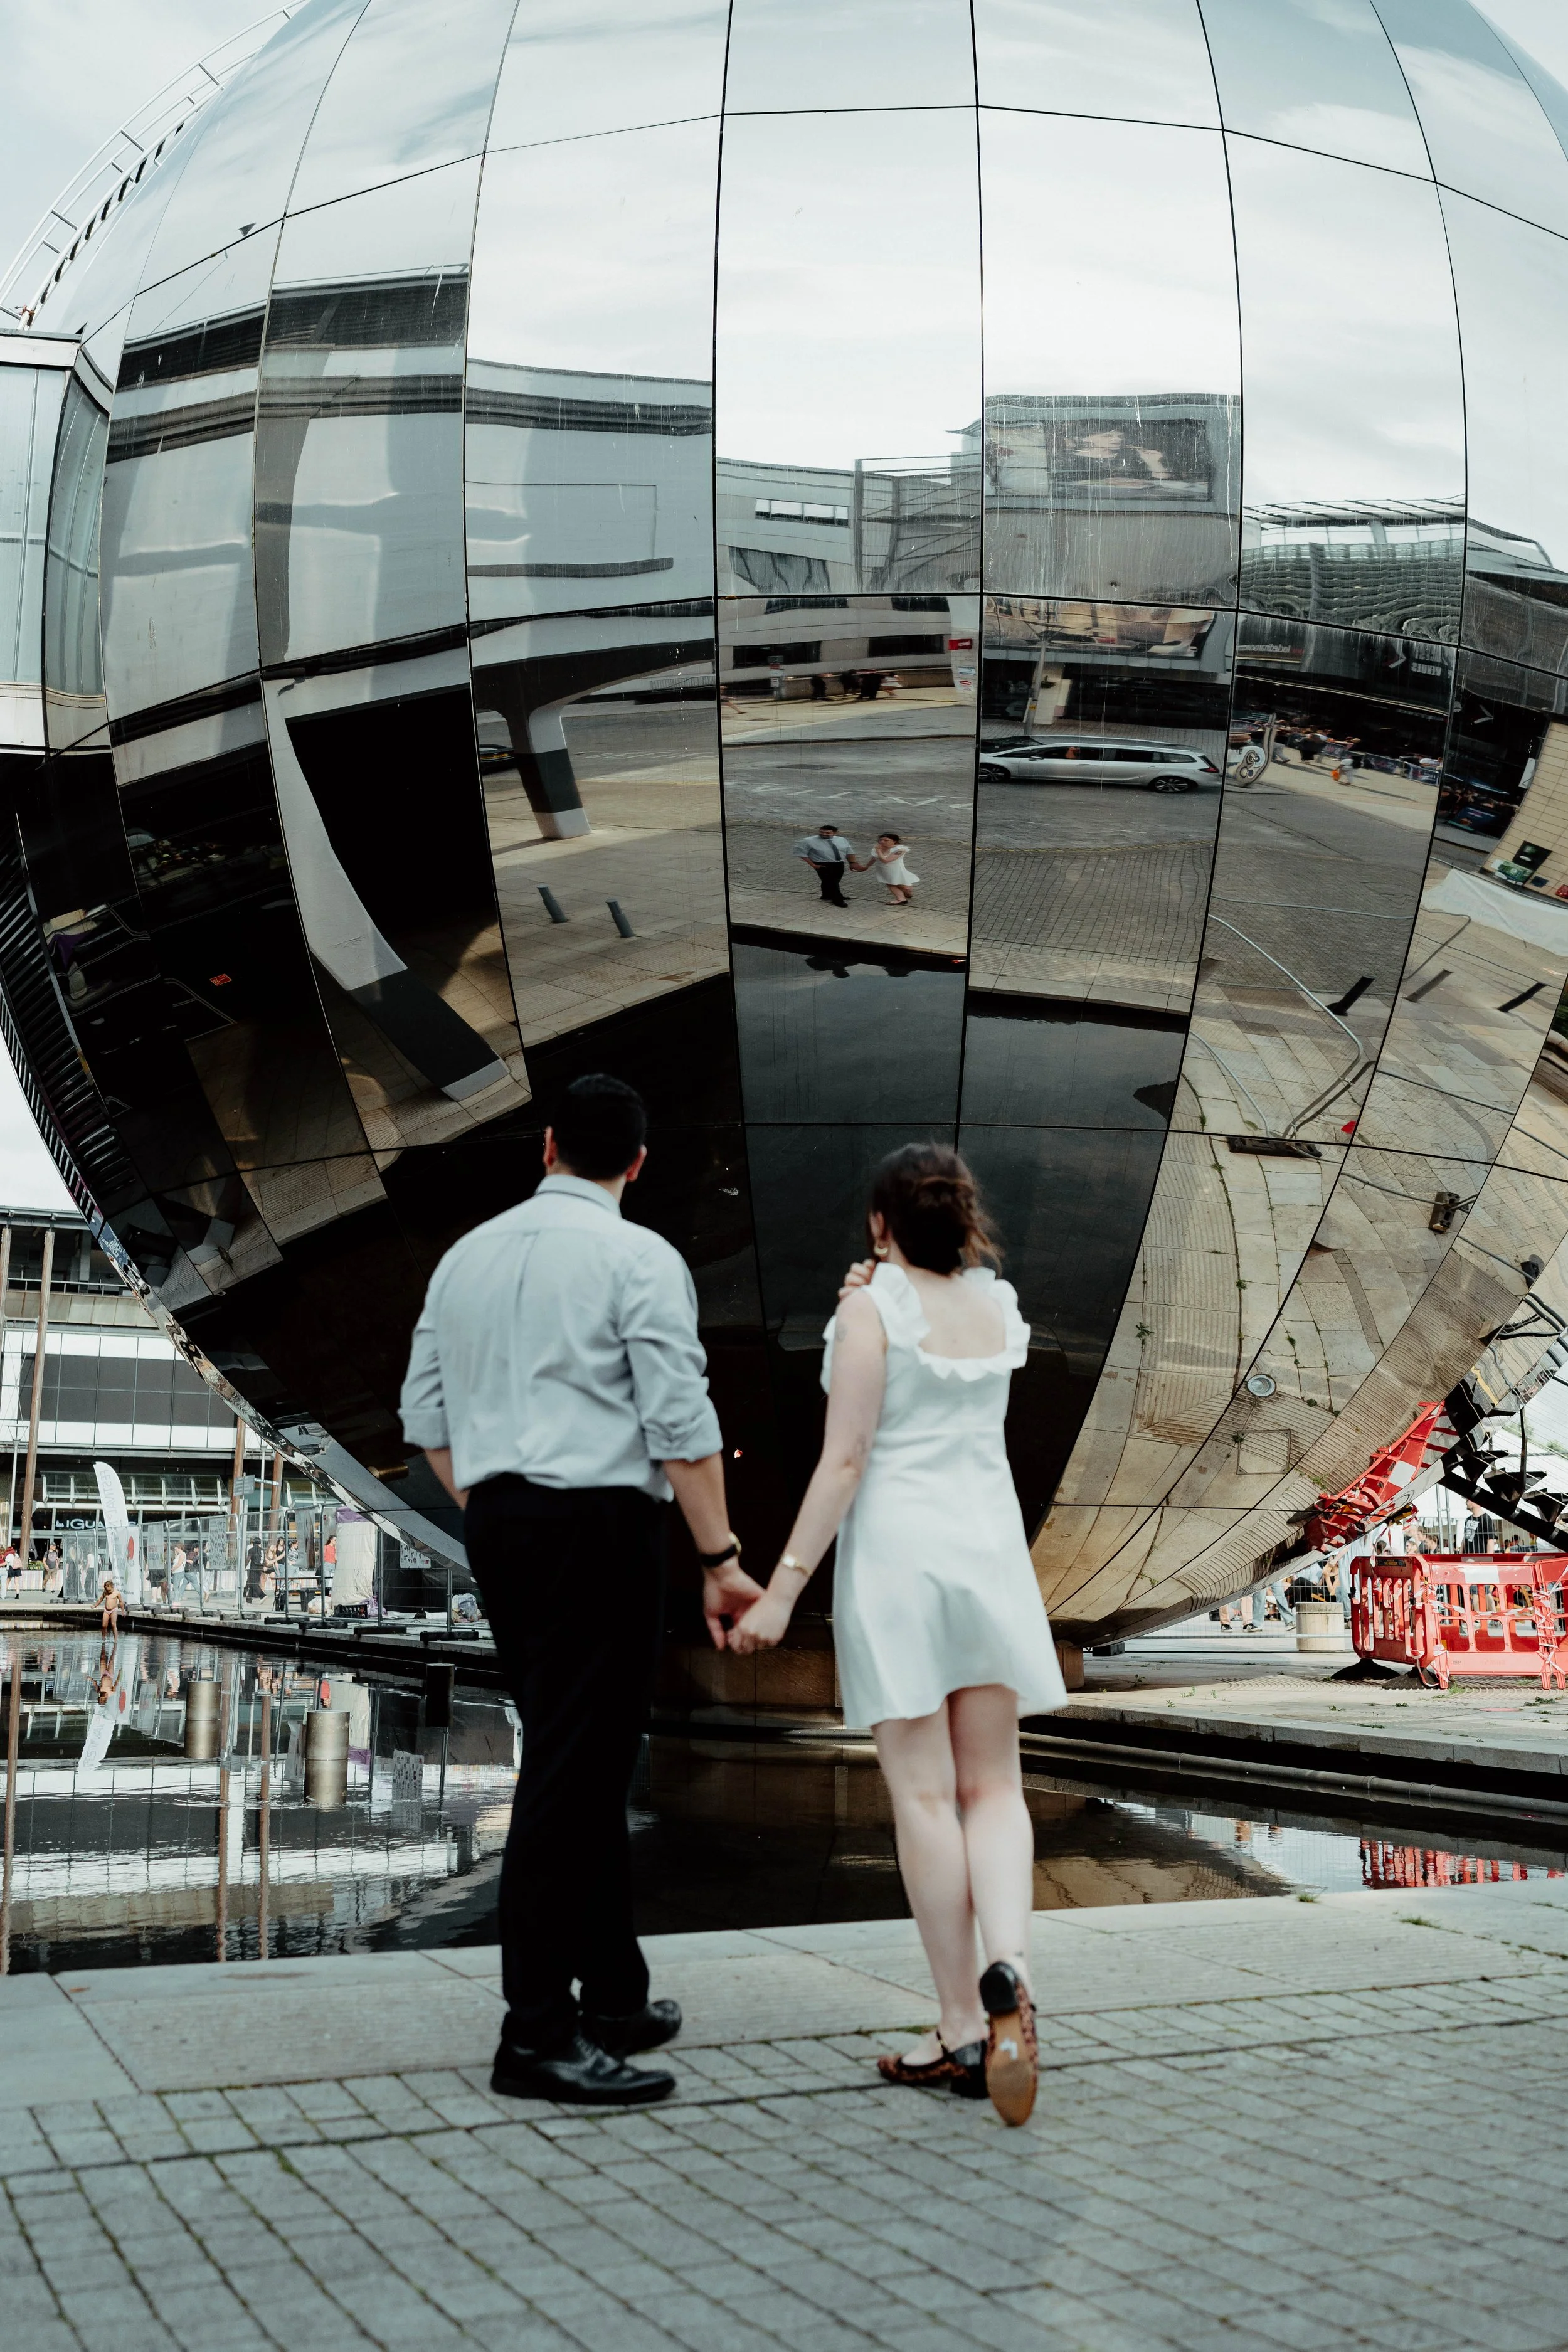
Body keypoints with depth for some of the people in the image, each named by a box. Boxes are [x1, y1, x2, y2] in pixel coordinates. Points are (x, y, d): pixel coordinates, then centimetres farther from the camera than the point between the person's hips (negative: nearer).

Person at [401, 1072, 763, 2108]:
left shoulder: (468, 1256, 13)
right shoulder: (640, 1258, -7)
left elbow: (427, 1414, 15)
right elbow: (681, 1425, -13)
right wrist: (722, 1561, -8)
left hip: (497, 1526, 7)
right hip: (599, 1526, -7)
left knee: (586, 1765, 15)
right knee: (571, 1776, -5)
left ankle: (614, 1998, 23)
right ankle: (538, 2033, -1)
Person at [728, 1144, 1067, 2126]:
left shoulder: (874, 1311, -8)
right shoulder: (1001, 1309, 8)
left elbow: (845, 1461, -13)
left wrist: (784, 1587, -10)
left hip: (895, 1549, -4)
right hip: (991, 1543, 5)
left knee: (925, 1794, 1)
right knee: (993, 1786, 8)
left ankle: (963, 2027, 5)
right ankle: (1009, 1966, -16)